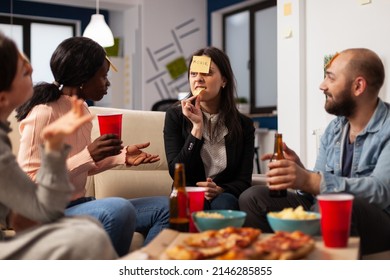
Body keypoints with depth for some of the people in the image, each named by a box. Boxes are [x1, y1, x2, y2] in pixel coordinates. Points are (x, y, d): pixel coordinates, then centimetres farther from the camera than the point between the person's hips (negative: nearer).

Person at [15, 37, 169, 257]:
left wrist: (122, 157, 4)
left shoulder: (82, 111, 8)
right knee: (118, 209, -36)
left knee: (164, 207, 2)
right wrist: (88, 155, -27)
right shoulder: (43, 114, -17)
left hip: (79, 205, 9)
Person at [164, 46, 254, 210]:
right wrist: (197, 127, -14)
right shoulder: (175, 116, 1)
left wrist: (219, 190, -22)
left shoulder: (244, 125, 4)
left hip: (225, 198, 1)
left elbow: (244, 181, 0)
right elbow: (177, 173, -8)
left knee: (224, 203, -33)